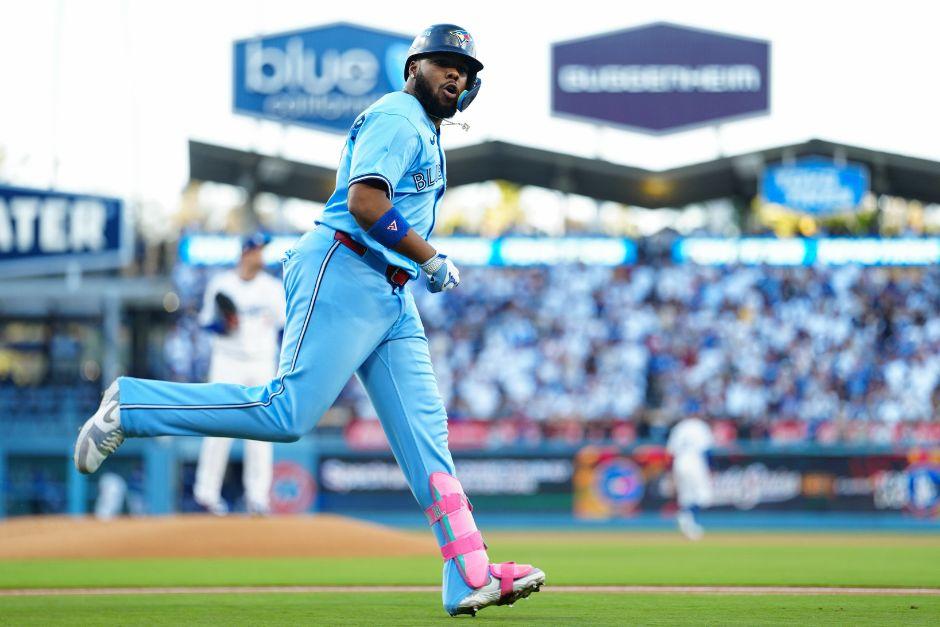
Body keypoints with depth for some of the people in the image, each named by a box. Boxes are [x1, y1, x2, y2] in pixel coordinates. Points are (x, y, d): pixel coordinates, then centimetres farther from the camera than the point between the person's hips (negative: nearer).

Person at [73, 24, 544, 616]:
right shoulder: (395, 117, -7)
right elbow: (364, 202, -21)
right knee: (287, 412, -16)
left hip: (392, 298, 10)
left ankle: (472, 579, -8)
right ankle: (130, 406, -4)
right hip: (344, 276, -10)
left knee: (425, 429, -1)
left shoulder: (425, 133, 26)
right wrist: (433, 260, -16)